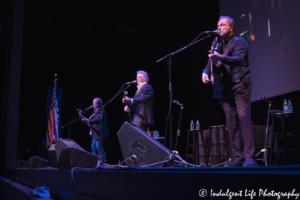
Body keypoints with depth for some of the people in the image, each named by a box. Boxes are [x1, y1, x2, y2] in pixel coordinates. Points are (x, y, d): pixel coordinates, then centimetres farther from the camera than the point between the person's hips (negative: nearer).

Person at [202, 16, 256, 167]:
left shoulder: (239, 42, 2)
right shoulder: (218, 46, 20)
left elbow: (239, 59, -17)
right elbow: (210, 64, 16)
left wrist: (221, 58, -33)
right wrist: (205, 72, -7)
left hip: (240, 85, -6)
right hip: (226, 88, 6)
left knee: (243, 117, -15)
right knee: (231, 122, 2)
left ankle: (250, 157, -14)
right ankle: (238, 158, 5)